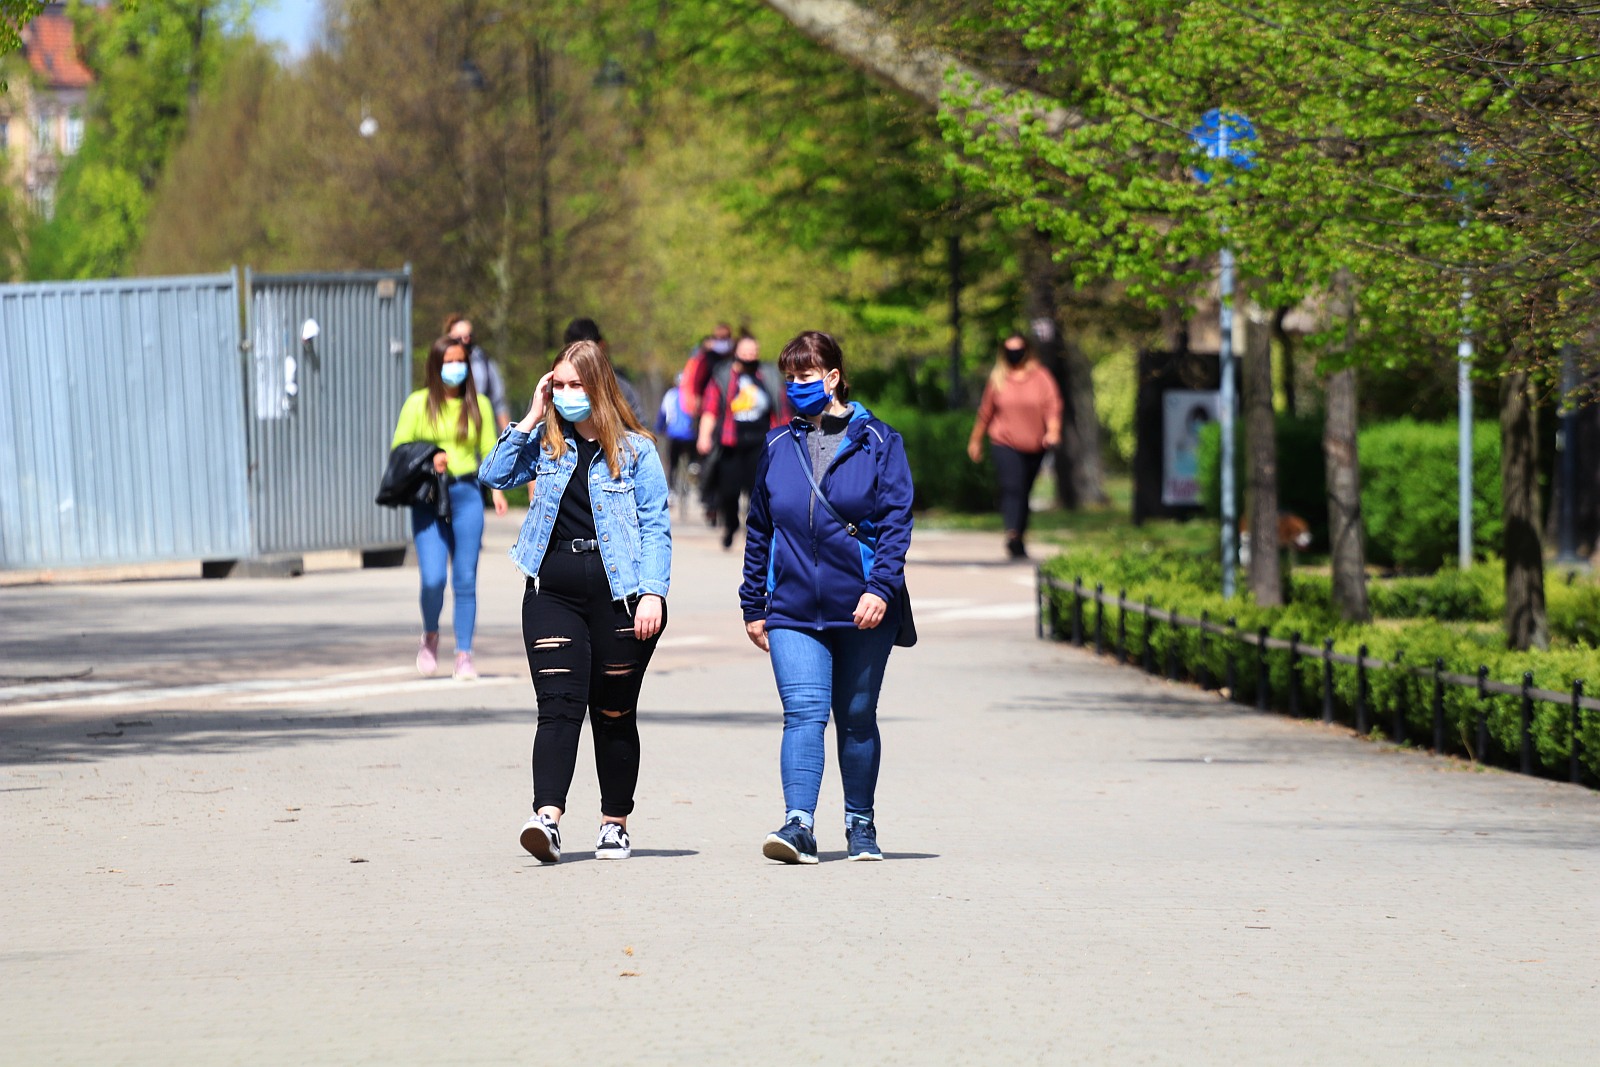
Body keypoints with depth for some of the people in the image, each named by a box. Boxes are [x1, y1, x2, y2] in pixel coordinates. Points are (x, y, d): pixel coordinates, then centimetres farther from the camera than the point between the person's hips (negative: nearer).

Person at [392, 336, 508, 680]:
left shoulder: (478, 405, 9)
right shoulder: (418, 403, 5)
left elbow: (489, 451, 9)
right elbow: (399, 449, 6)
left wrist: (497, 490, -8)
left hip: (467, 496, 1)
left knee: (465, 580, -2)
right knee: (433, 579, -11)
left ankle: (464, 655, 5)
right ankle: (430, 636, 17)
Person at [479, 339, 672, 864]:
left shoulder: (634, 450, 2)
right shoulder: (546, 444, 11)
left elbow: (656, 527, -1)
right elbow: (495, 475, -2)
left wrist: (651, 592, -12)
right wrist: (533, 417, -3)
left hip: (618, 597, -2)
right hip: (554, 594, 2)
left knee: (614, 715, 7)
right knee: (558, 705, -13)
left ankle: (615, 823, 20)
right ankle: (547, 817, -25)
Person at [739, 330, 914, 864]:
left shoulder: (877, 441, 0)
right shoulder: (778, 447, 9)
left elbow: (896, 520, -4)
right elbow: (759, 530, 15)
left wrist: (880, 587, -17)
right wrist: (753, 606, 13)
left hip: (862, 613, -1)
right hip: (793, 610, 1)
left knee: (857, 719, 10)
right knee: (803, 712, -14)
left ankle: (860, 823, 24)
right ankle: (799, 825, -22)